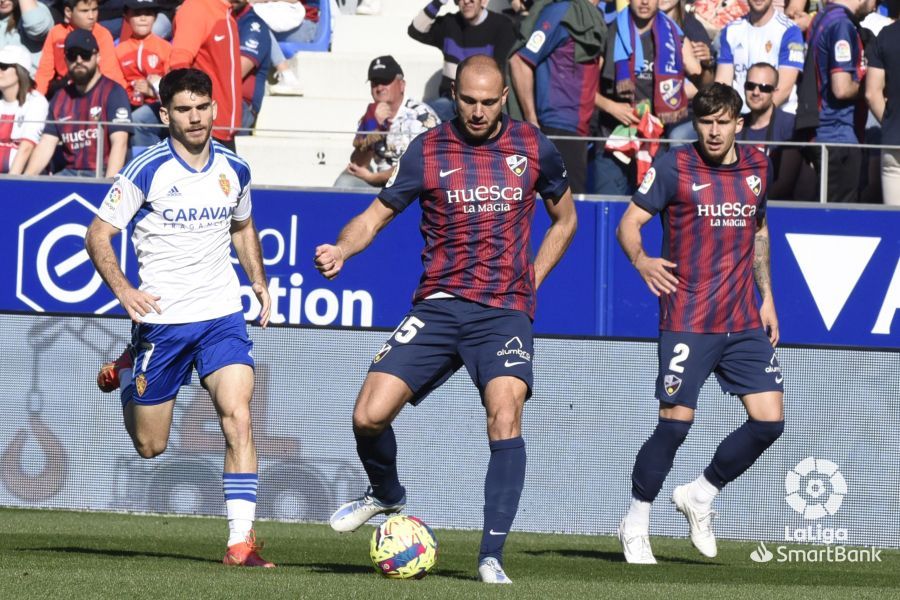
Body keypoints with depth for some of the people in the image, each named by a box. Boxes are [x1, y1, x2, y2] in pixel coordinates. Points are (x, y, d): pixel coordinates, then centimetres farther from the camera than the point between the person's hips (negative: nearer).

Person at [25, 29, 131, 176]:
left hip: (100, 174, -5)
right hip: (68, 174, 5)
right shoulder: (60, 98, 16)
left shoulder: (113, 92, -3)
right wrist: (25, 179, -4)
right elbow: (47, 144, 12)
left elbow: (119, 143, -13)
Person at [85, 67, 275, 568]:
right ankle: (126, 379, 43)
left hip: (222, 315, 2)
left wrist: (260, 282, 11)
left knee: (238, 417, -19)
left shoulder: (234, 169, 5)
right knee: (149, 446, 7)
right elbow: (99, 234, -6)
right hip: (161, 319, -2)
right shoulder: (147, 171, -10)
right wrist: (123, 289, -21)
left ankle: (241, 540, -19)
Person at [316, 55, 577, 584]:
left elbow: (565, 219, 20)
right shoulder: (428, 150, 2)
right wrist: (341, 250, -14)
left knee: (505, 414, -24)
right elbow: (378, 214, 7)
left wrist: (531, 279, 9)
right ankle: (387, 495, 25)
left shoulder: (533, 148, 4)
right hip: (438, 305, 1)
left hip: (504, 311, -1)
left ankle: (492, 557, -19)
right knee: (369, 416, -10)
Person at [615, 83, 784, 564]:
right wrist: (641, 260, -28)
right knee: (676, 422, -9)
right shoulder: (674, 167, -6)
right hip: (688, 321, -5)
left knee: (770, 421, -2)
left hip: (744, 323, 5)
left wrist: (767, 297, 19)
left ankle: (700, 496, 19)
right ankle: (636, 524, 8)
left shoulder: (757, 167, 9)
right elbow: (629, 223, -7)